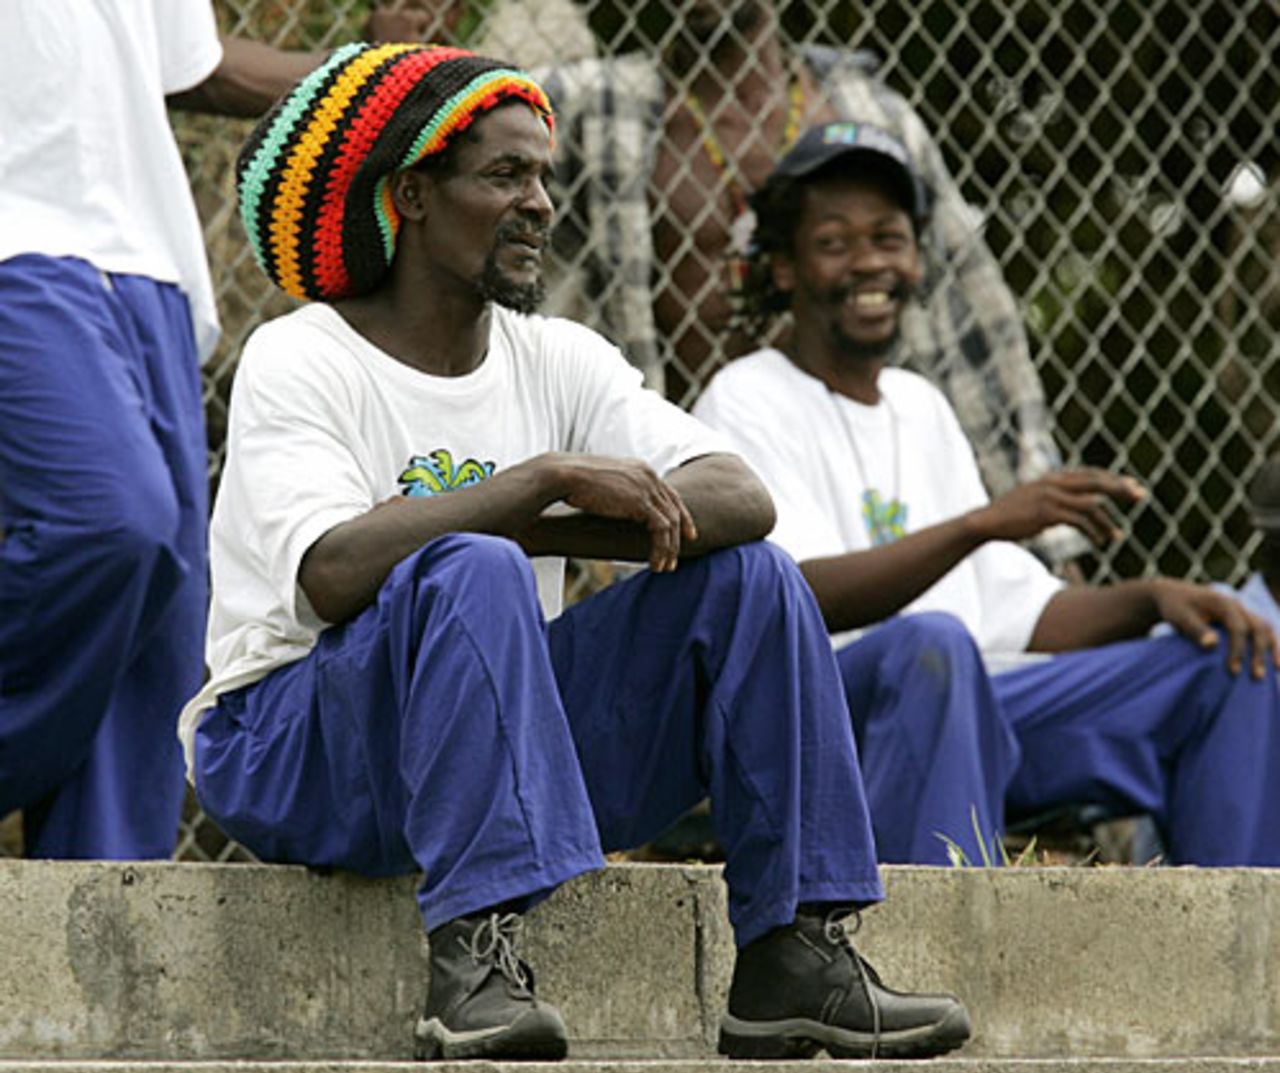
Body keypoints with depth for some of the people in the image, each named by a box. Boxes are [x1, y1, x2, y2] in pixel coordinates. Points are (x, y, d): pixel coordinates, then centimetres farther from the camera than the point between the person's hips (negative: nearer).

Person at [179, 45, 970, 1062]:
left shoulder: (558, 360, 9)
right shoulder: (298, 360, -9)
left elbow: (742, 499, -6)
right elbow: (332, 575, -28)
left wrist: (546, 534, -21)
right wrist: (548, 479, -25)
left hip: (502, 734, 6)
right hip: (296, 757, -6)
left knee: (749, 579, -7)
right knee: (470, 573, -34)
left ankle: (797, 958, -11)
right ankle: (475, 959, -42)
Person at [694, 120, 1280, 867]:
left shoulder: (922, 407, 24)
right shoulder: (747, 404, -1)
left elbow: (1016, 609, 21)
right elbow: (794, 599, -19)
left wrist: (1150, 598, 2)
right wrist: (986, 521, -28)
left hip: (965, 706, 8)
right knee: (929, 641, -39)